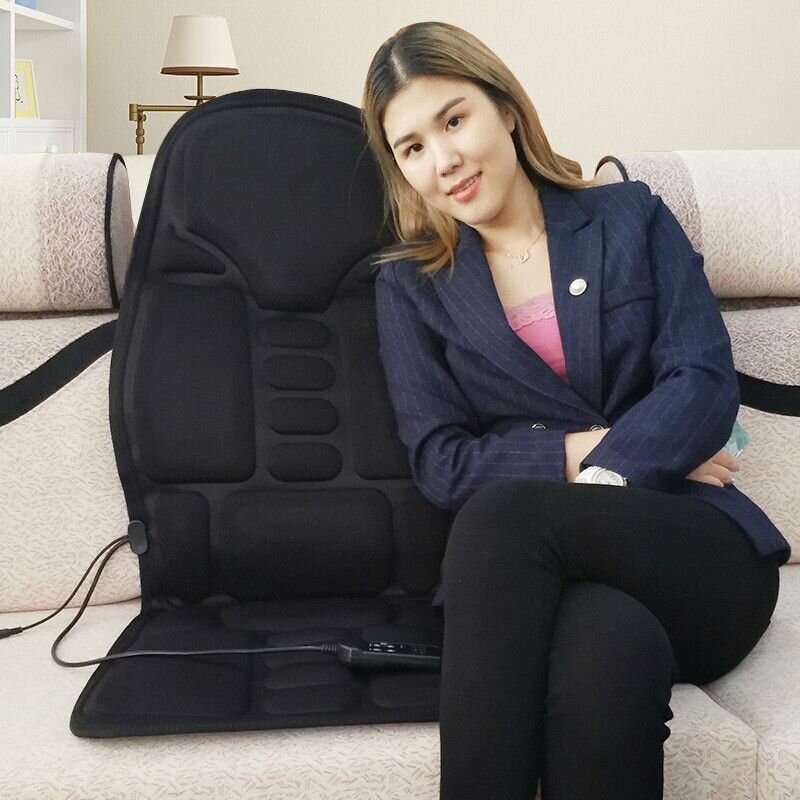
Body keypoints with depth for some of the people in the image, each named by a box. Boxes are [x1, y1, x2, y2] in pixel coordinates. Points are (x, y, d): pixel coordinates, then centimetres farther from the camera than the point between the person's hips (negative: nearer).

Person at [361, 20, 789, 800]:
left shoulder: (632, 217, 11)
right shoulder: (409, 284, 12)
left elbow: (705, 382, -2)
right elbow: (440, 465, 4)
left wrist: (605, 473, -18)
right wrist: (577, 451, -8)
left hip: (695, 557, 0)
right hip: (541, 573, 0)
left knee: (503, 516, -34)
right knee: (606, 646, -38)